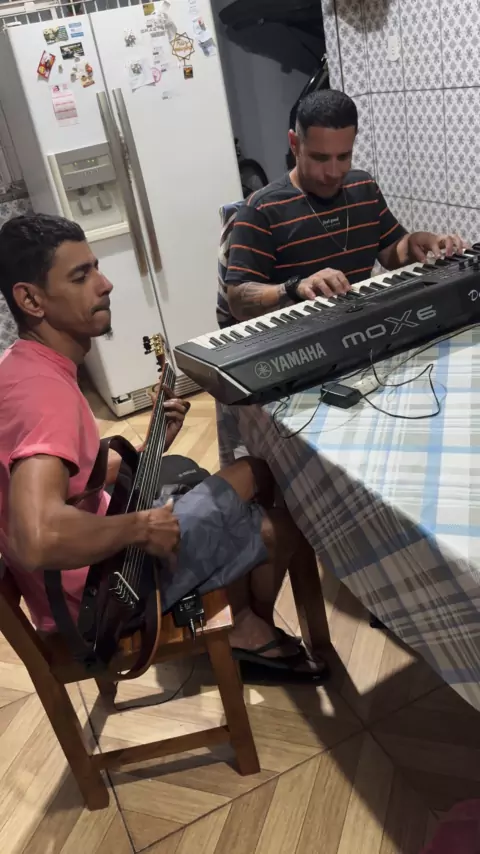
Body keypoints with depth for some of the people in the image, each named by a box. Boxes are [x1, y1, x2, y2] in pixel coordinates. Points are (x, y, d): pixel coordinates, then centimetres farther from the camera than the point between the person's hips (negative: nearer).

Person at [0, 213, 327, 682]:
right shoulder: (43, 385, -29)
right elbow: (38, 540, -43)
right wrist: (140, 526, -26)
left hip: (94, 553, 9)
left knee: (255, 473, 15)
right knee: (286, 523, -2)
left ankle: (245, 621, 25)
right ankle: (252, 628, 26)